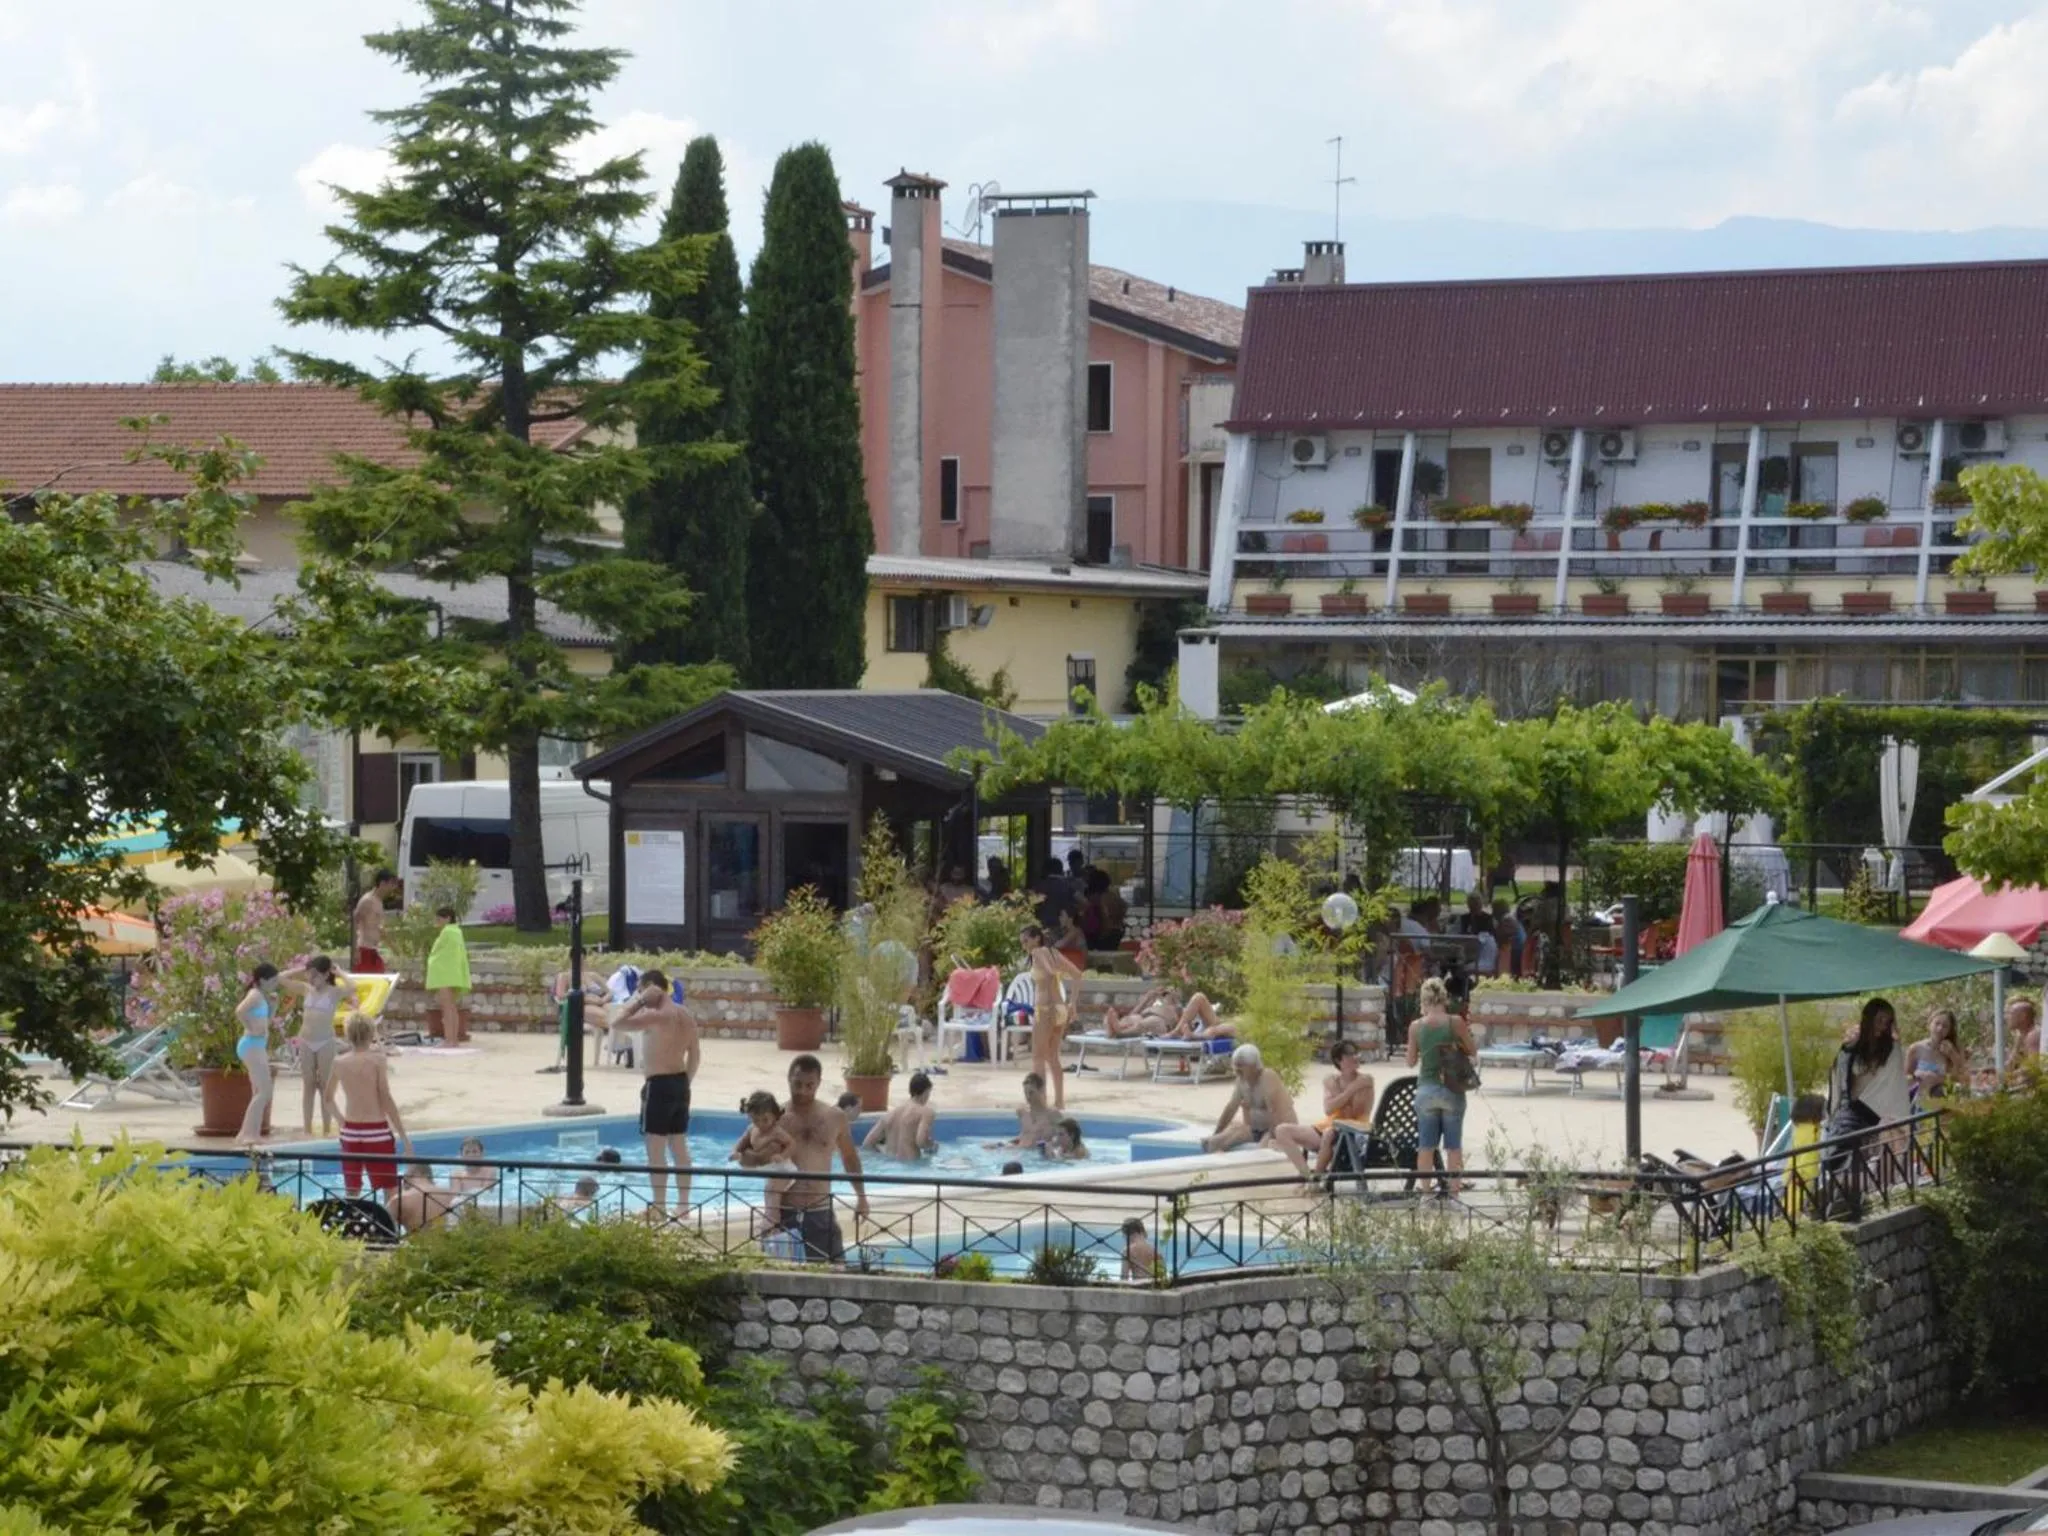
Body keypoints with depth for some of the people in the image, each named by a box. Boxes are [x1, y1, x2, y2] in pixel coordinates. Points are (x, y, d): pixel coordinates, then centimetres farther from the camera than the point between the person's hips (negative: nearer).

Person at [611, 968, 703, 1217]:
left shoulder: (657, 1015, -17)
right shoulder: (686, 1015, 11)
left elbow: (620, 1020, -18)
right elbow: (695, 1054, 16)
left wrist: (640, 999, -10)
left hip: (659, 1084, -9)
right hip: (680, 1083, 9)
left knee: (656, 1150, -4)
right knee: (679, 1147, 13)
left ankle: (660, 1208, -5)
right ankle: (683, 1204, 17)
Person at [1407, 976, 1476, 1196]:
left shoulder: (1416, 1027, -5)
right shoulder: (1455, 1023, -10)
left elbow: (1411, 1061, 4)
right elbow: (1473, 1052, 0)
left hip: (1426, 1089, 1)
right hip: (1452, 1090, -1)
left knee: (1425, 1146, 10)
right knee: (1453, 1146, 8)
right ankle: (1454, 1189, 11)